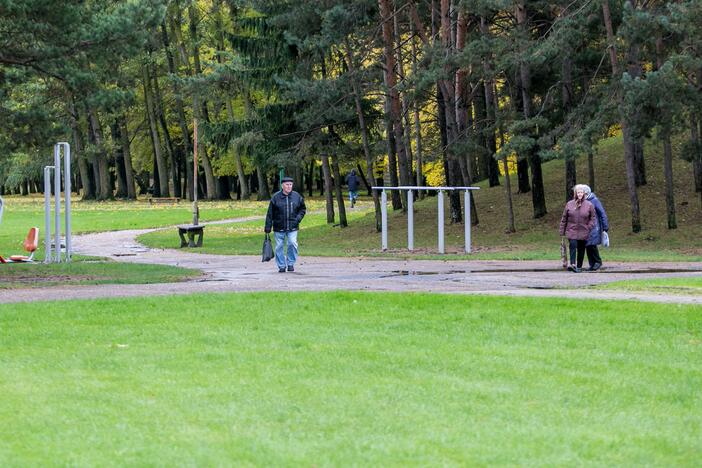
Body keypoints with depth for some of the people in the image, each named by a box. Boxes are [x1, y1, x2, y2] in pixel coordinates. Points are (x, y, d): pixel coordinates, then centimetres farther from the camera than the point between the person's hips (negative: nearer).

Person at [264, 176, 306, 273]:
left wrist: (298, 218, -1)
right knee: (279, 246, 3)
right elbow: (270, 213, 0)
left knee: (292, 243, -13)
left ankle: (291, 263, 5)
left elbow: (303, 209, 17)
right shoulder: (276, 197, -3)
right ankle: (281, 266, 15)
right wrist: (268, 227, -1)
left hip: (292, 228, 0)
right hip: (279, 228, 0)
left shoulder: (297, 196, 3)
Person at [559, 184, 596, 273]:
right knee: (573, 245, -19)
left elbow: (593, 218, 9)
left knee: (581, 249, 6)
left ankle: (579, 266, 16)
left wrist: (589, 227, -5)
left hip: (583, 232, 1)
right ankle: (572, 264, -26)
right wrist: (562, 231, 7)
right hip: (571, 231, -1)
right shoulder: (569, 204, 5)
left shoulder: (589, 205, 2)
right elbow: (564, 218, 9)